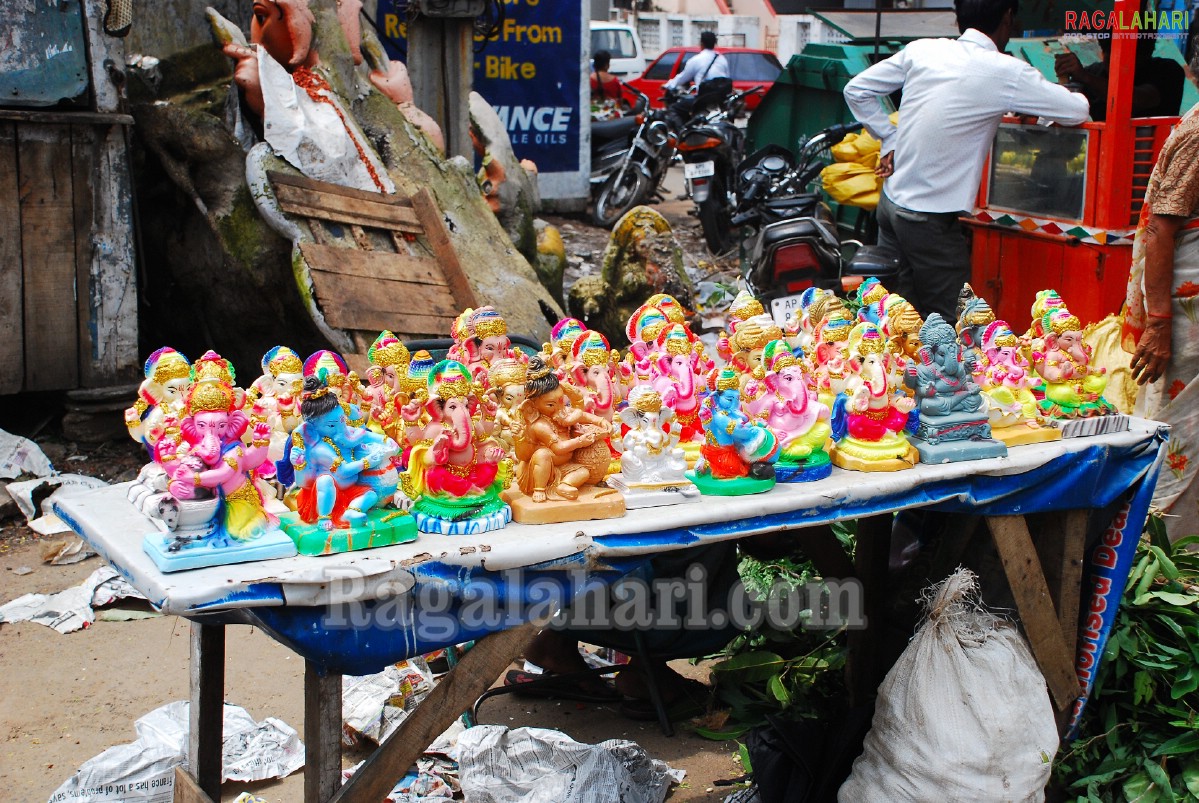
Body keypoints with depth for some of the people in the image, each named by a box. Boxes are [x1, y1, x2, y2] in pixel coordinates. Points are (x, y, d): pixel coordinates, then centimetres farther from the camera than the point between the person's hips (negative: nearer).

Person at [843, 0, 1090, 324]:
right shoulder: (1005, 73, -12)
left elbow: (856, 90, 9)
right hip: (933, 221, -6)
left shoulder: (922, 49, 2)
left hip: (890, 201, 6)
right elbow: (1077, 111, -3)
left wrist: (890, 141, 12)